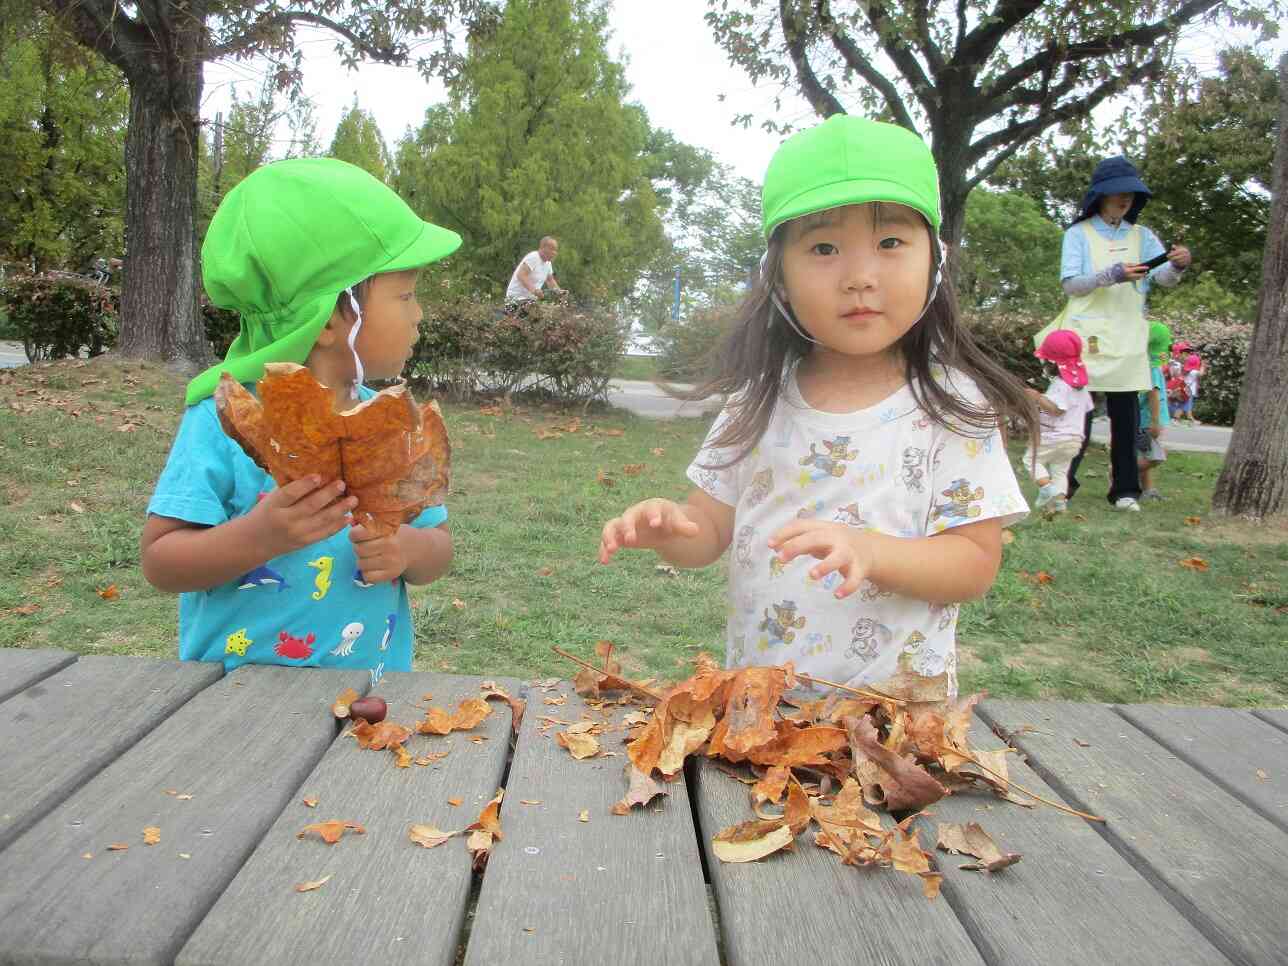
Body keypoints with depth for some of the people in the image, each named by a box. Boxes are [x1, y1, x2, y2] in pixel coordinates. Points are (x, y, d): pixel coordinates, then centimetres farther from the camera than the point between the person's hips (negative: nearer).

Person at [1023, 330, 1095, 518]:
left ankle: (1047, 487, -13)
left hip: (1054, 437, -9)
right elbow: (1087, 407, 23)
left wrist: (1038, 398, -22)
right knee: (1060, 470, 13)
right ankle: (1059, 501, 4)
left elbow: (1057, 409, -27)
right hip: (1075, 438, 9)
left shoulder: (1060, 384, -17)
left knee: (1031, 458, 3)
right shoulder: (1080, 383, 14)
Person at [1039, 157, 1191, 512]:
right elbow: (1070, 284, -6)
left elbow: (1164, 277, 0)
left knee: (1126, 416, 2)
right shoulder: (1079, 234, 4)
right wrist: (1112, 275, -21)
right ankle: (1062, 483, 3)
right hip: (1086, 335, -3)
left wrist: (1177, 265, -23)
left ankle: (1124, 489, 7)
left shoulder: (1142, 236, 13)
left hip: (1127, 338, 3)